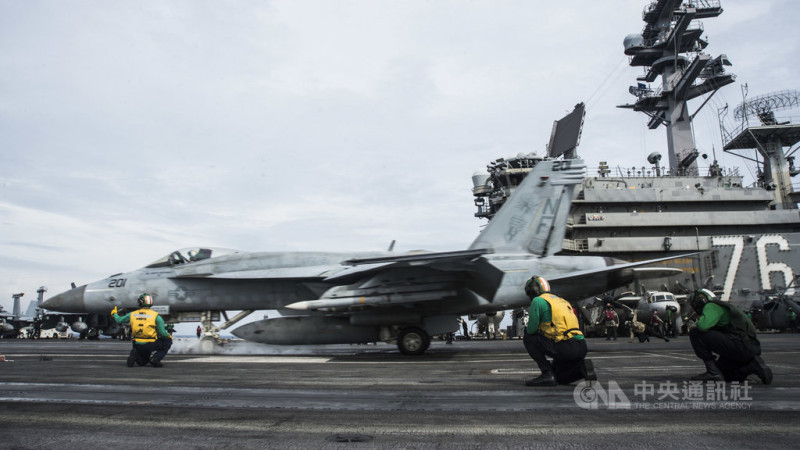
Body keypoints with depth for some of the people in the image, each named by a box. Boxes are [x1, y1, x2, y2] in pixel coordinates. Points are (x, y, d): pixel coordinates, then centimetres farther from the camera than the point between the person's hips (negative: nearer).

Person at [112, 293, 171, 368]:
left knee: (142, 363, 31)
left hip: (137, 345, 5)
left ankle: (135, 354, -4)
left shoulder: (132, 314, 3)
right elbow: (162, 333, -10)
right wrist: (169, 336, 13)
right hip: (150, 345, -5)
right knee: (168, 341, 17)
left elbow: (119, 320, 21)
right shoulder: (156, 316, -9)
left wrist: (114, 314, 43)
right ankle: (155, 359, -2)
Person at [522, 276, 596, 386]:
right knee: (560, 378, 29)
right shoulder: (562, 300, 25)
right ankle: (582, 367, 3)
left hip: (565, 347, -9)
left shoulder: (538, 300, 0)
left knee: (528, 338, 7)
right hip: (582, 347, 9)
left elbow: (531, 329, -3)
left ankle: (547, 373, -2)